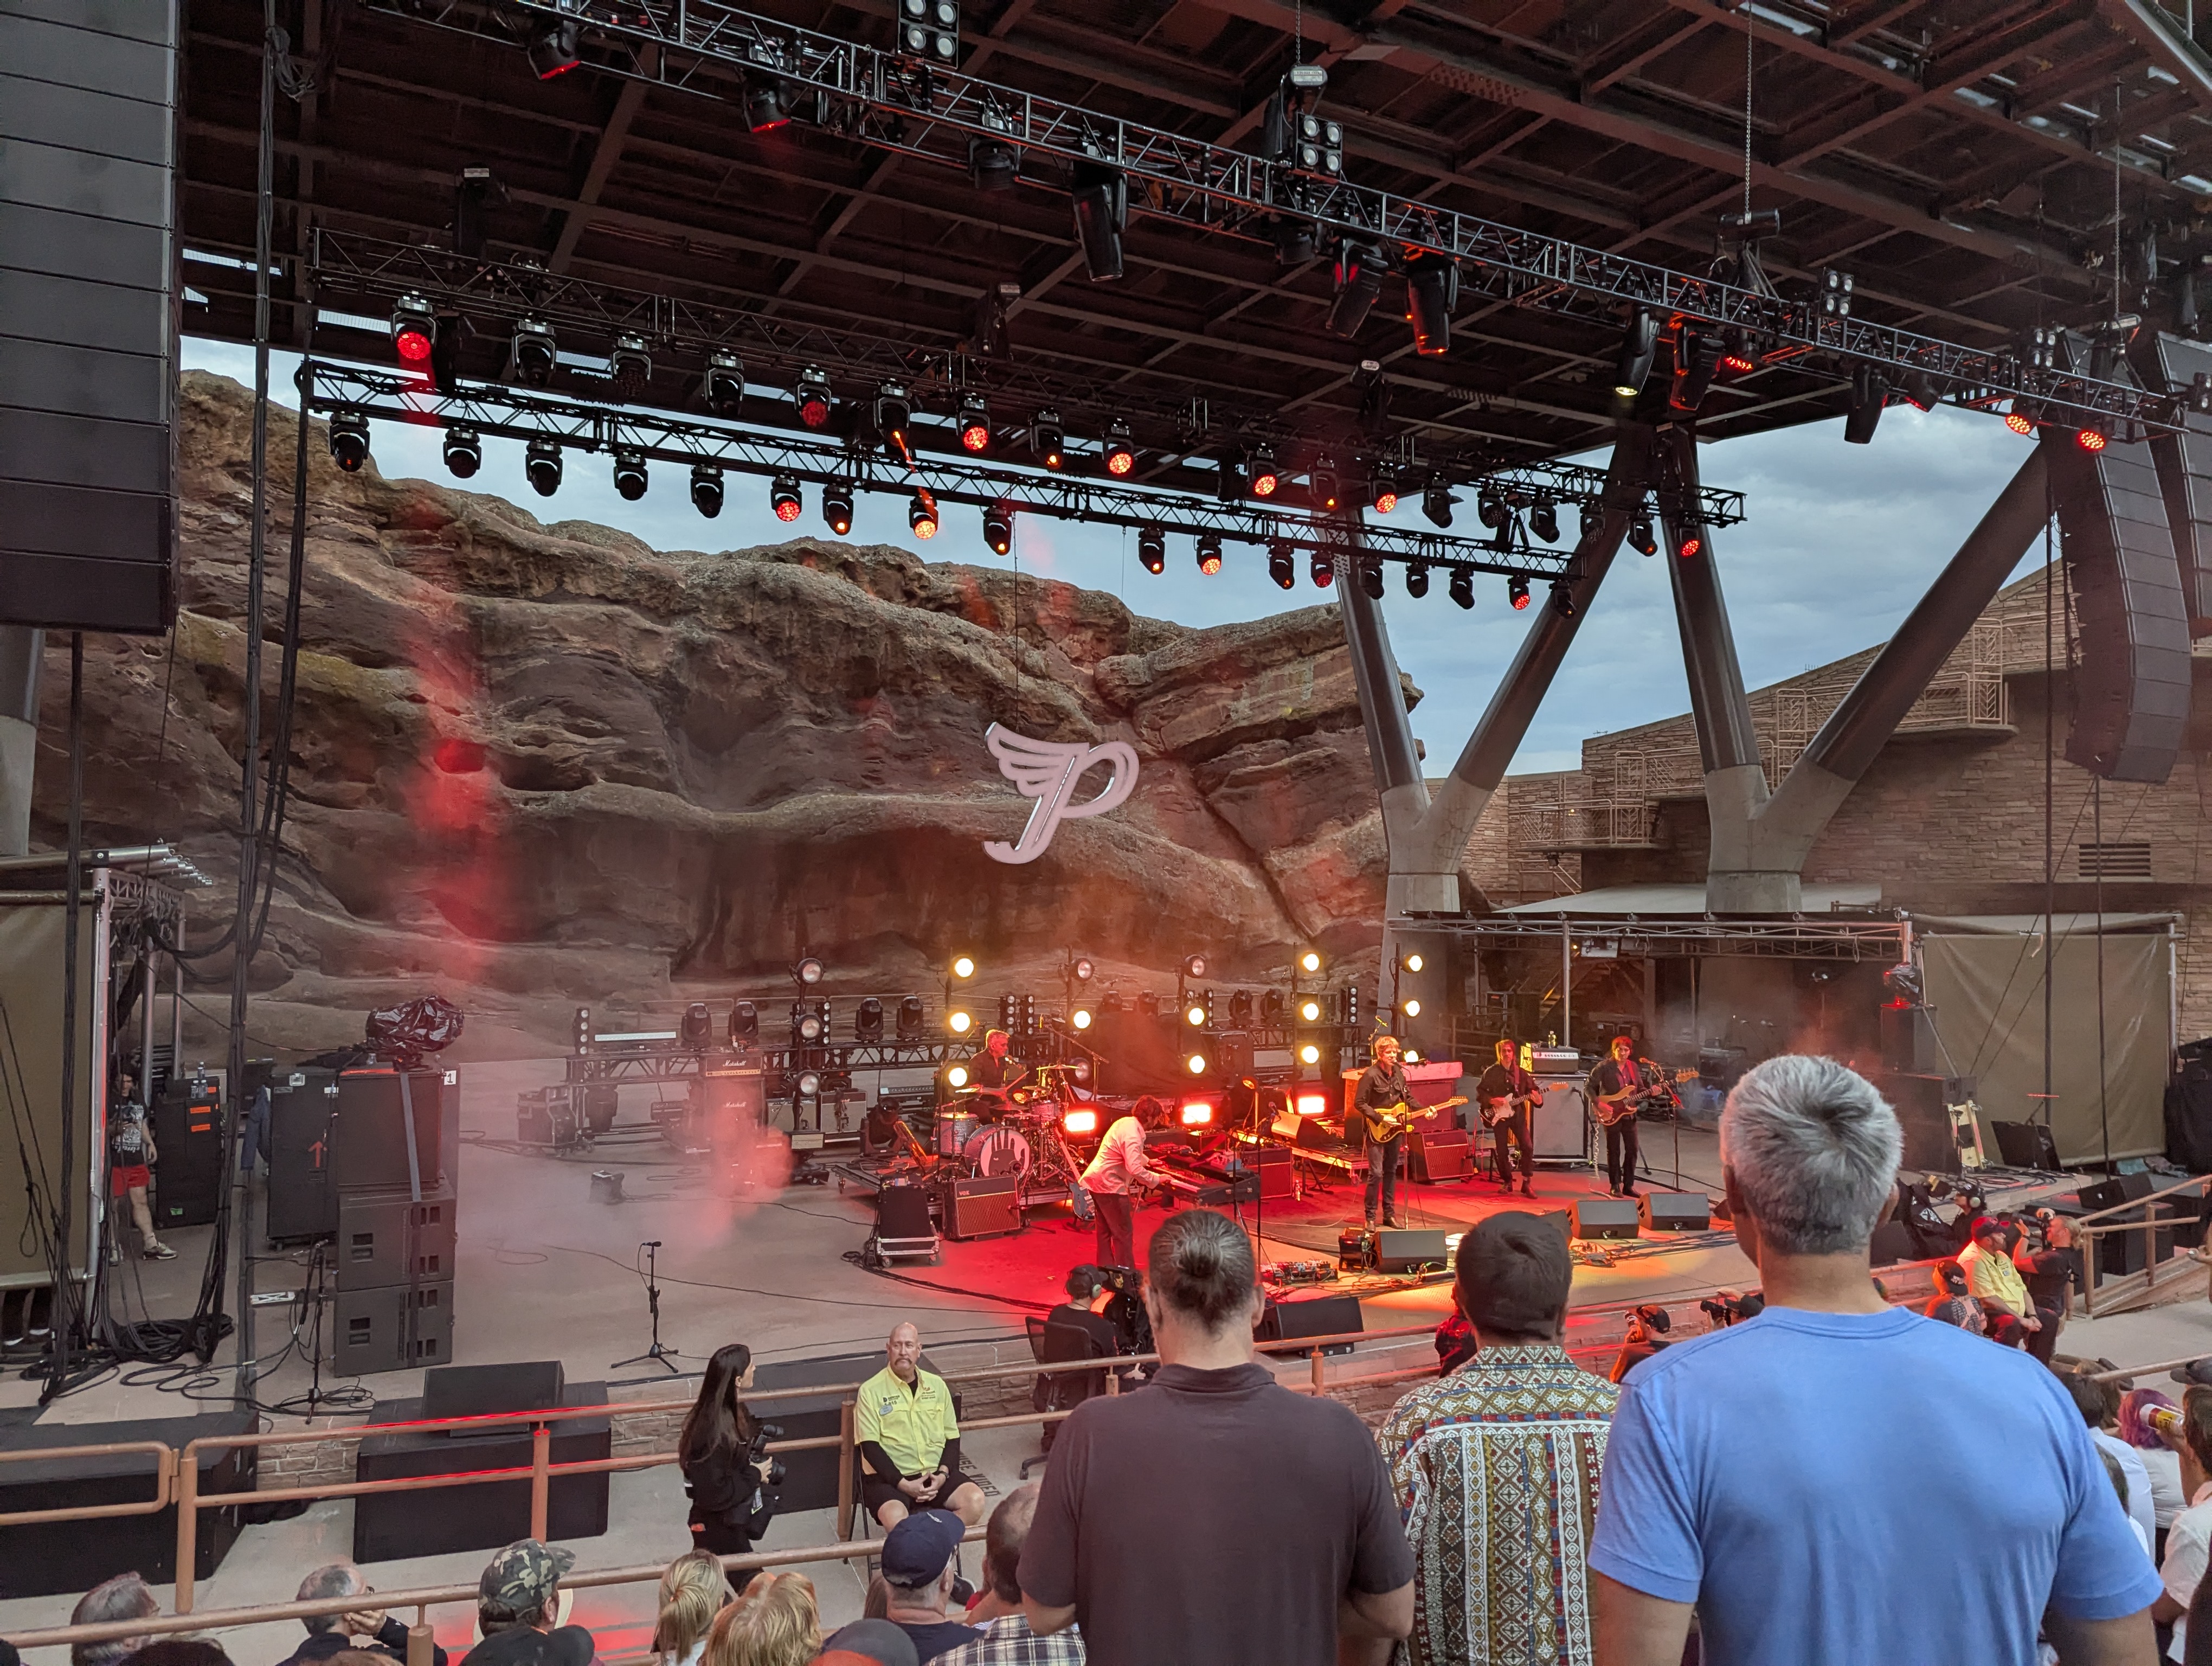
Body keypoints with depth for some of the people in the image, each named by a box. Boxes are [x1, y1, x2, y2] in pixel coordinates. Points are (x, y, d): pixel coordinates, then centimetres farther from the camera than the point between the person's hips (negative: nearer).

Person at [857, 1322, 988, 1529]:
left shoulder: (937, 1385, 10)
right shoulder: (871, 1390, -3)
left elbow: (952, 1437, 11)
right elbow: (870, 1446, -8)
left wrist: (943, 1474, -7)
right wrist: (903, 1484, -16)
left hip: (935, 1473, 4)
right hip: (889, 1477, -4)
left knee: (975, 1499, -22)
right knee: (895, 1517, -36)